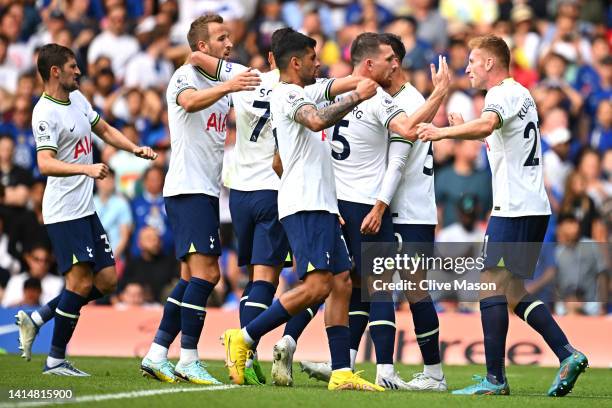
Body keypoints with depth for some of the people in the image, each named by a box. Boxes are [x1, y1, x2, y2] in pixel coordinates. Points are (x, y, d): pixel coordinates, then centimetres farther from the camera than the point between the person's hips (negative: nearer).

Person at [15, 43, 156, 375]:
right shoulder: (46, 114, -16)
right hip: (64, 212, -9)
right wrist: (86, 168, -41)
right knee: (81, 281, -11)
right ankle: (55, 359, -2)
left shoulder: (78, 99, 13)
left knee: (107, 280, 7)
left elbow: (104, 130, 27)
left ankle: (37, 319, 16)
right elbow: (45, 164, -28)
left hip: (85, 209, 9)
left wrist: (136, 149, 13)